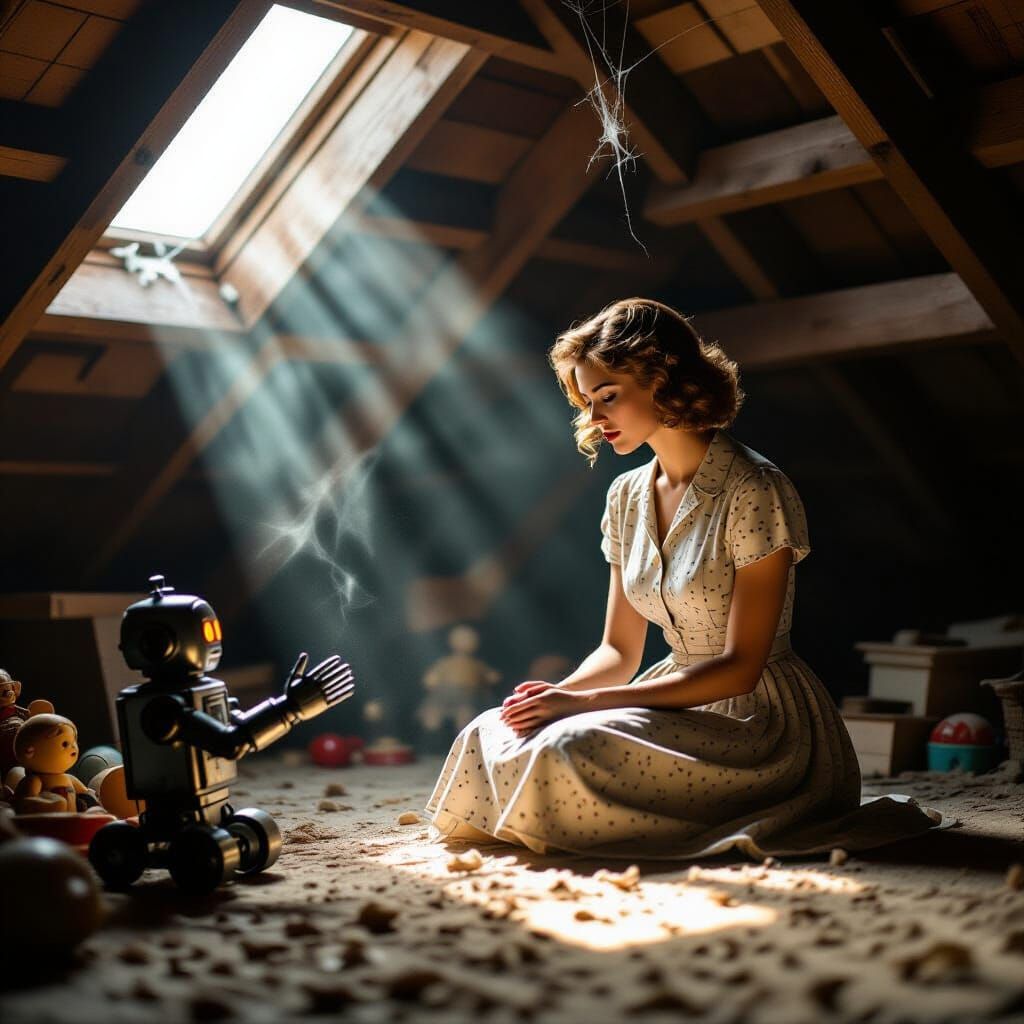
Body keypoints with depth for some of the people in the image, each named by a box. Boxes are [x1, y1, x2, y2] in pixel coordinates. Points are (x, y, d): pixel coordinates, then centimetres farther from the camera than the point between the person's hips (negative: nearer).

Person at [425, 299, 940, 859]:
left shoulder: (755, 492, -16)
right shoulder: (627, 497, 8)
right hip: (687, 704, 6)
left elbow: (740, 667, -19)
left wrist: (582, 703, -23)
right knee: (494, 733, -13)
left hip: (761, 719, -6)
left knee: (575, 748, -29)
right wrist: (558, 694, -13)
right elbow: (619, 651, 11)